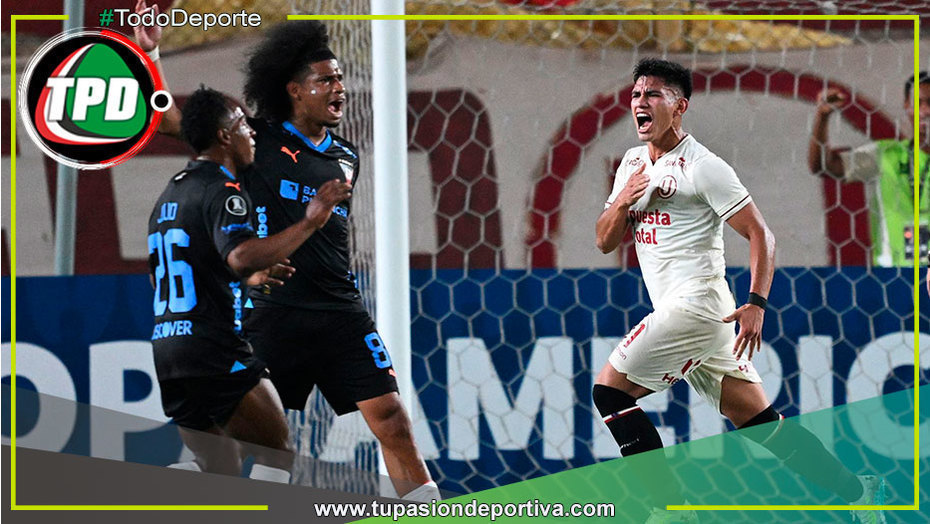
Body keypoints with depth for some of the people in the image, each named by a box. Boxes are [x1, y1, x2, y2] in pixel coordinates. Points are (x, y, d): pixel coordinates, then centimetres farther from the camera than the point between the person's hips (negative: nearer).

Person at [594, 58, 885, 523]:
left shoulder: (703, 167, -9)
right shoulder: (632, 163, 16)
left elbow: (759, 234, -10)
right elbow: (605, 242, 17)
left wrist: (756, 304, -20)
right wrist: (623, 201, -4)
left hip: (695, 304, -8)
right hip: (677, 311, 8)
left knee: (609, 391, -11)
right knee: (759, 422, 8)